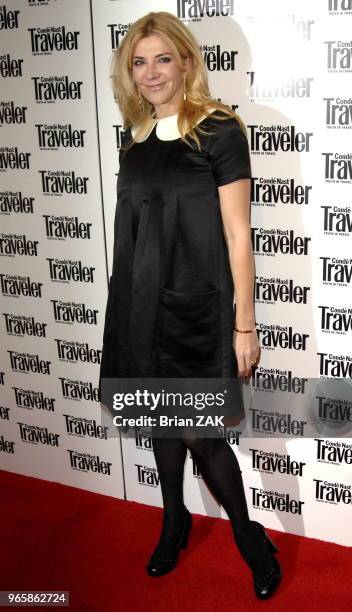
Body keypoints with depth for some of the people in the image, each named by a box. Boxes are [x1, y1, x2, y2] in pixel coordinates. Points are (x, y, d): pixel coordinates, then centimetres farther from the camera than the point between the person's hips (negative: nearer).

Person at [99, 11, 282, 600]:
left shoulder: (218, 130, -8)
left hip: (197, 308, -5)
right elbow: (133, 232, 13)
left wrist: (245, 325, -11)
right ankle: (174, 521, 39)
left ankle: (248, 534, 23)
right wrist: (128, 305, 15)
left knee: (199, 432, -2)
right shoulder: (135, 139, 8)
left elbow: (238, 236, -10)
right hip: (141, 305, 6)